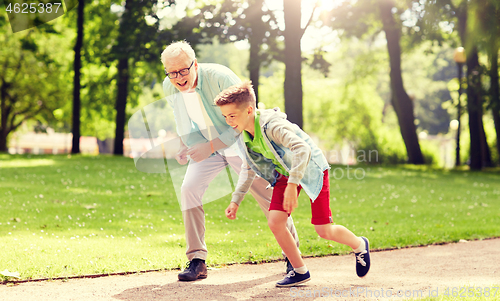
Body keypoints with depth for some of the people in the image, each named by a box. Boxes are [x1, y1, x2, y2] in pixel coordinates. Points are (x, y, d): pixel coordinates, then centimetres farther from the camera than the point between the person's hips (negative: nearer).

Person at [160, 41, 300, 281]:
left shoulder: (219, 77, -30)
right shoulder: (169, 87, -13)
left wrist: (211, 146, -31)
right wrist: (184, 146, -6)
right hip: (206, 146, 4)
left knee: (267, 196, -1)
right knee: (189, 189, -18)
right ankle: (197, 260, -11)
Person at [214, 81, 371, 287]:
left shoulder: (271, 125, -32)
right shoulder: (243, 137, -6)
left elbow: (302, 149, -43)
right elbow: (248, 169, 12)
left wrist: (292, 186, -48)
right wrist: (235, 200, 10)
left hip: (310, 169, -7)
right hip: (285, 174, 7)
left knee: (324, 231, -7)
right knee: (274, 222, -12)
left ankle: (360, 245, 25)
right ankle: (300, 271, 5)